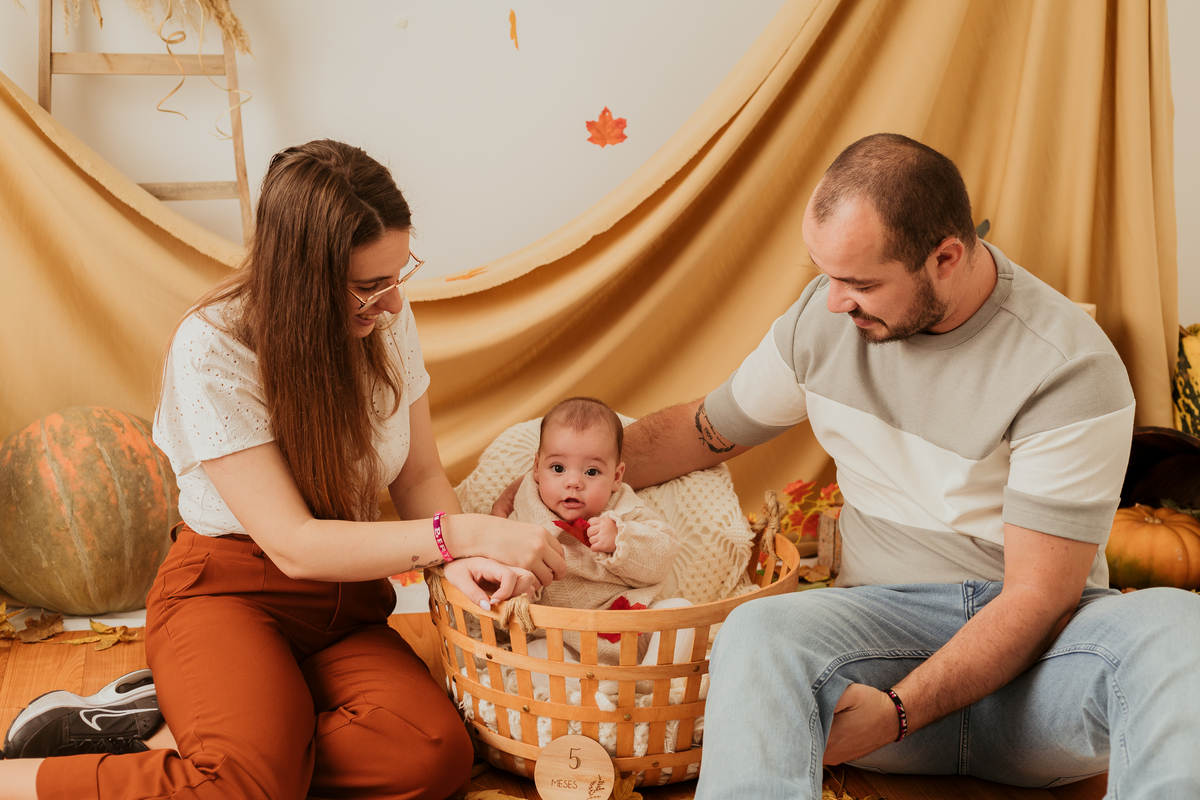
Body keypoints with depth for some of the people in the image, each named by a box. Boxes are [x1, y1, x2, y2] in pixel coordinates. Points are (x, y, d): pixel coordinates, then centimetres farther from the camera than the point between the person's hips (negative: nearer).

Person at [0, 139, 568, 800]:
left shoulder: (387, 319, -4)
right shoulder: (212, 349, -20)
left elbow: (420, 477, 4)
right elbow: (294, 545, -23)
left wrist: (462, 561, -18)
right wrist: (462, 533, -29)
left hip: (344, 601, 6)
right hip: (229, 590, -5)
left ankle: (164, 733, -10)